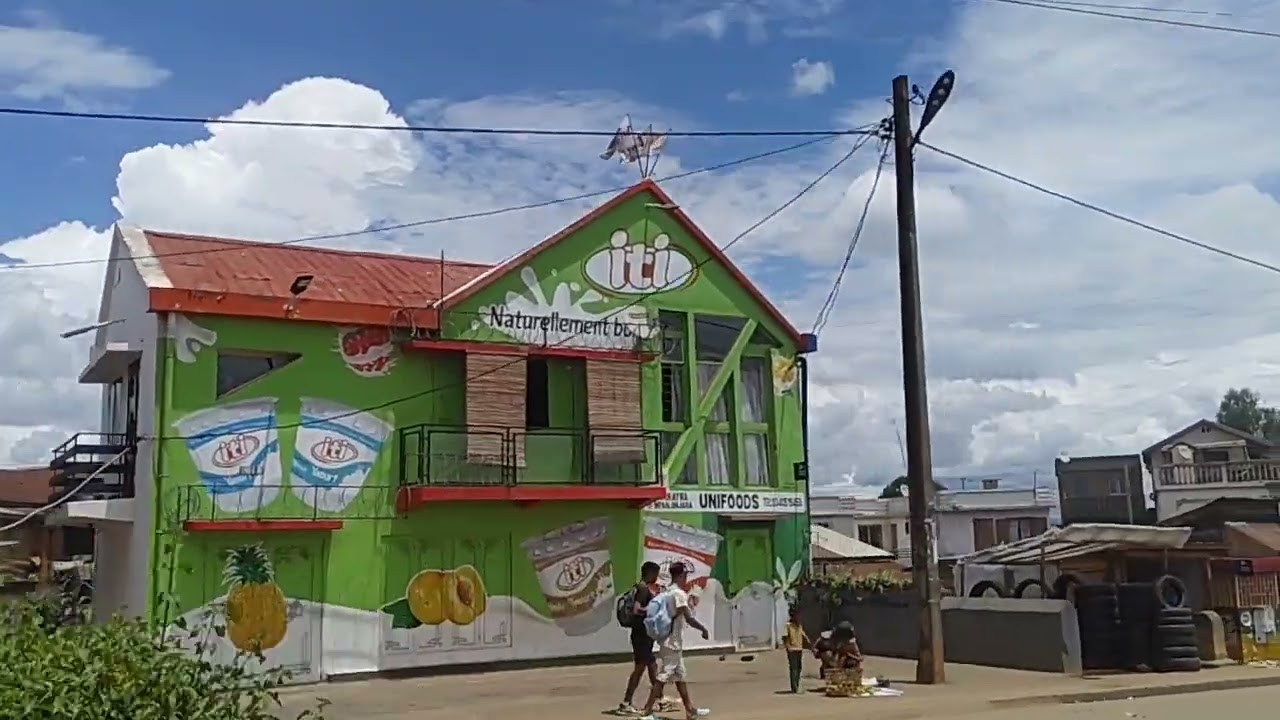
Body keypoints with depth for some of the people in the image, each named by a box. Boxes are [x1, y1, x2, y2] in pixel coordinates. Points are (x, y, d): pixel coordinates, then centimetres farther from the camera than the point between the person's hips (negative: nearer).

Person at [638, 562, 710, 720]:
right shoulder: (679, 593, -16)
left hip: (671, 642, 9)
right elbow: (689, 618, -21)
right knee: (662, 677, -8)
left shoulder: (666, 592, 10)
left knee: (681, 677, 16)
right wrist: (703, 629, -9)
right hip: (673, 642, -9)